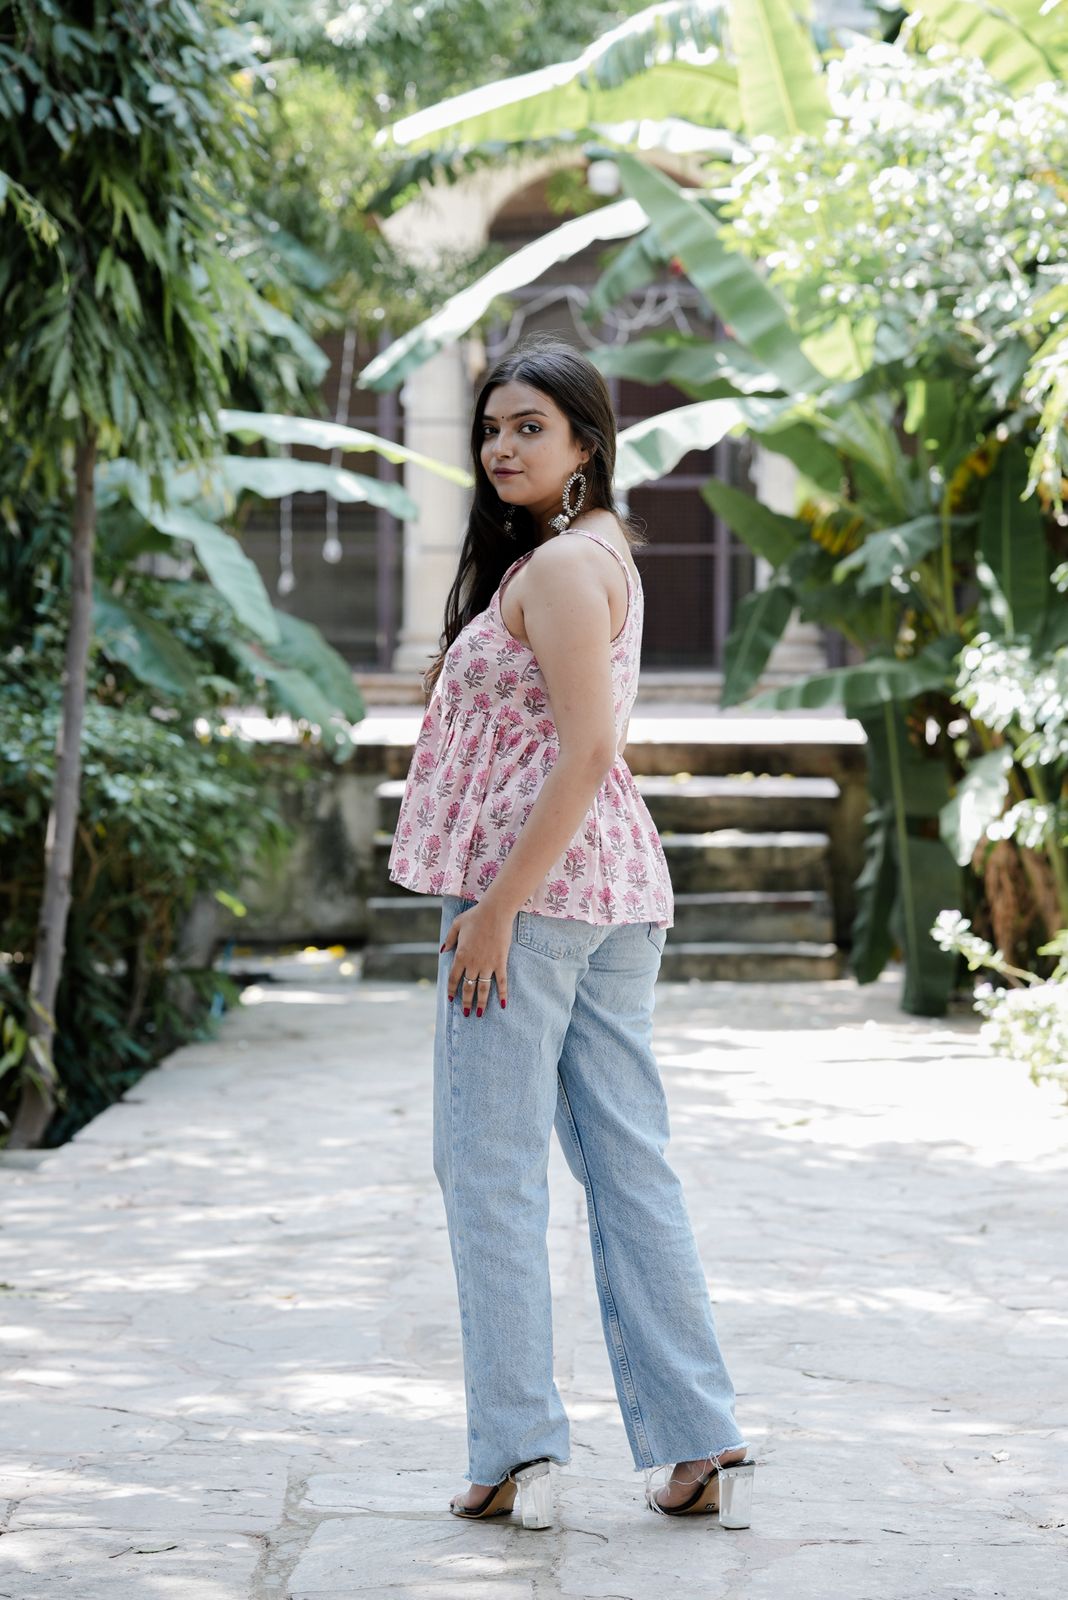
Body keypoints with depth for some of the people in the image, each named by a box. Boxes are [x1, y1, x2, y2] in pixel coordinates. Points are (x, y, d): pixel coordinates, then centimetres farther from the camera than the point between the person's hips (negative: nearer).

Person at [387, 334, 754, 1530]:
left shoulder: (557, 567, -11)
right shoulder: (601, 555, 19)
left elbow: (585, 753, -20)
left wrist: (497, 907, -21)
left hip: (533, 886, -10)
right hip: (617, 890, 10)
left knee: (490, 1168, -3)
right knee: (629, 1165, 8)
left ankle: (516, 1453, -1)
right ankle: (700, 1447, 8)